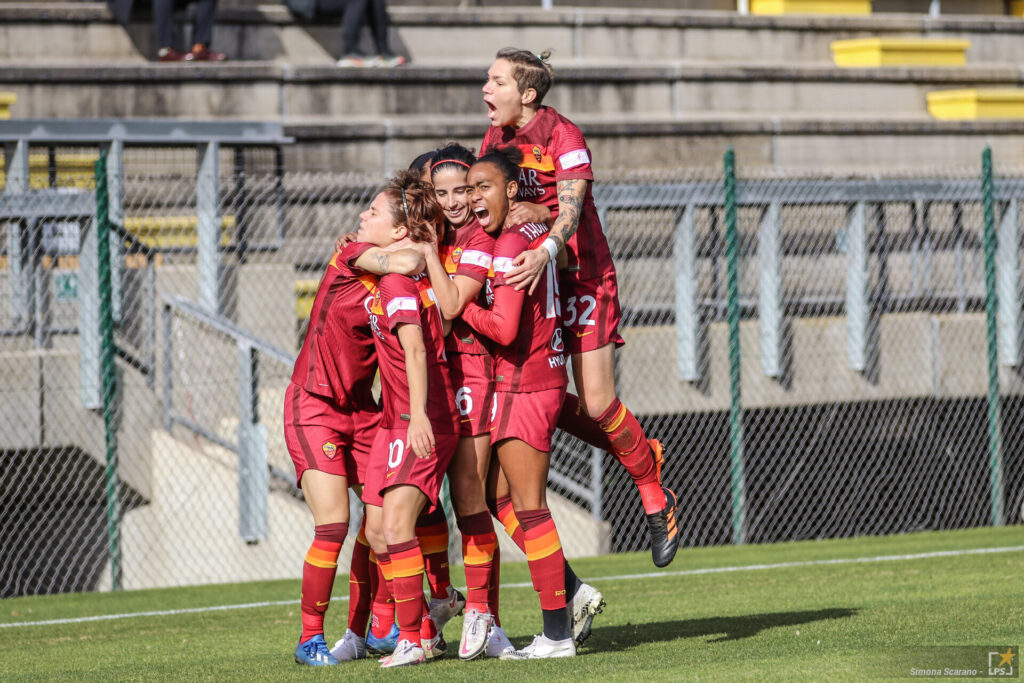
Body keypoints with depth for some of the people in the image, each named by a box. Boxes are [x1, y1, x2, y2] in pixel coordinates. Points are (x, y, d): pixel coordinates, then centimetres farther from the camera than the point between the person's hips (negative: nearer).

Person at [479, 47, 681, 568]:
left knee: (596, 404, -10)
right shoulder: (496, 140, 5)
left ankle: (656, 499, 12)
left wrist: (545, 250, -48)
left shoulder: (564, 137, -16)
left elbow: (570, 209, -29)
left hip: (581, 275, -6)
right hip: (529, 278, 6)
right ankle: (639, 451, 22)